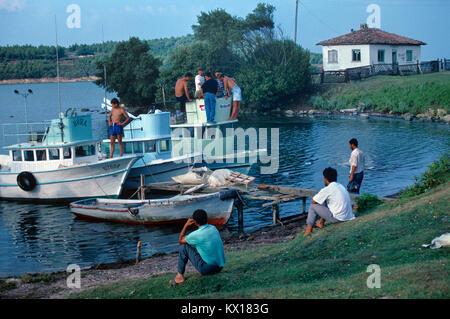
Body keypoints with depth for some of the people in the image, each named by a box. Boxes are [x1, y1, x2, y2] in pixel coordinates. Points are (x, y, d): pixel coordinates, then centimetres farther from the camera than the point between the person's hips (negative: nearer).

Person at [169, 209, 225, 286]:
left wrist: (186, 225, 3)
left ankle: (180, 276, 10)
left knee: (184, 247, 1)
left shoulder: (196, 235, -17)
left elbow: (180, 241, 2)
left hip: (208, 269, -7)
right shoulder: (213, 228, 4)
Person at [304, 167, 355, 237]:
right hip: (349, 217, 8)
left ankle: (309, 230, 6)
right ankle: (321, 223, 33)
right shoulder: (341, 187, 12)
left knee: (313, 206, 4)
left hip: (338, 218, -8)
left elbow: (313, 201, -2)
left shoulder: (327, 189, -11)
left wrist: (320, 199, 21)